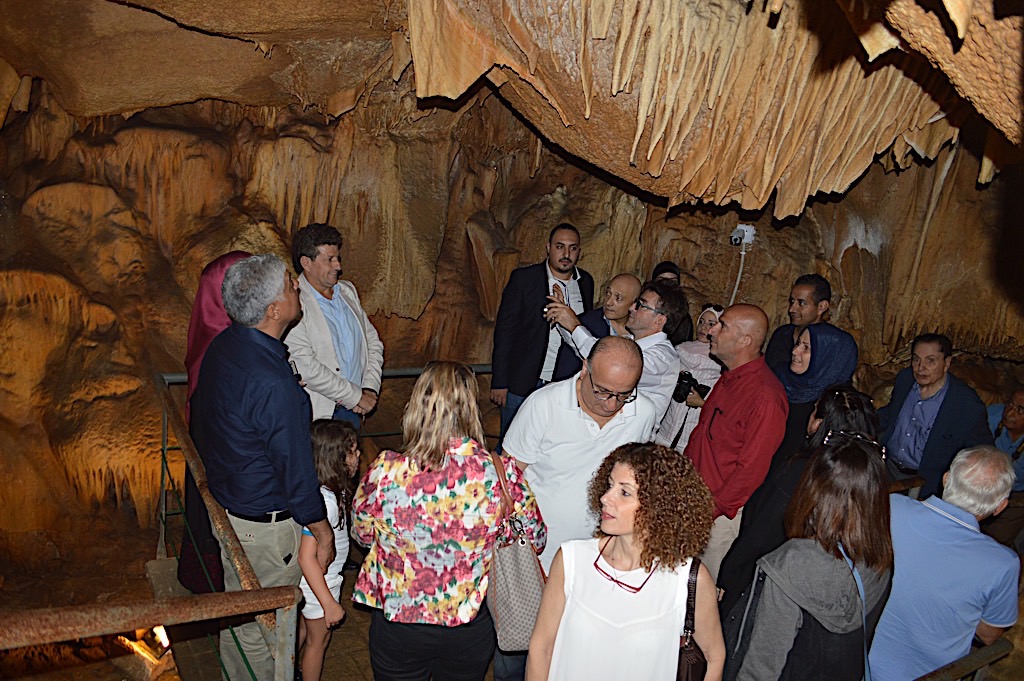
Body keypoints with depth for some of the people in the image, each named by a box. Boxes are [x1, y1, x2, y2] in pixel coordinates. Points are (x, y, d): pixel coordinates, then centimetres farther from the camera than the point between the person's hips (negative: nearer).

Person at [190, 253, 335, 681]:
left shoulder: (223, 346, -4)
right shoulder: (274, 385, -33)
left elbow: (199, 417, 11)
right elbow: (296, 469, -24)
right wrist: (324, 532, -11)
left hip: (224, 503, 9)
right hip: (264, 525, -9)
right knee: (262, 628, 12)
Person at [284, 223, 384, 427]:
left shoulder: (347, 291, 10)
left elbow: (373, 341, 13)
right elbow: (304, 367, -18)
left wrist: (370, 388, -1)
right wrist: (355, 396, -13)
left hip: (353, 409, 6)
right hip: (317, 412, -5)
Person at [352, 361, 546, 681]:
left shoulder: (385, 472, -22)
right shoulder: (502, 474, -21)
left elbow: (362, 534, -2)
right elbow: (535, 540, -4)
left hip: (398, 625, 0)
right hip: (472, 628, 1)